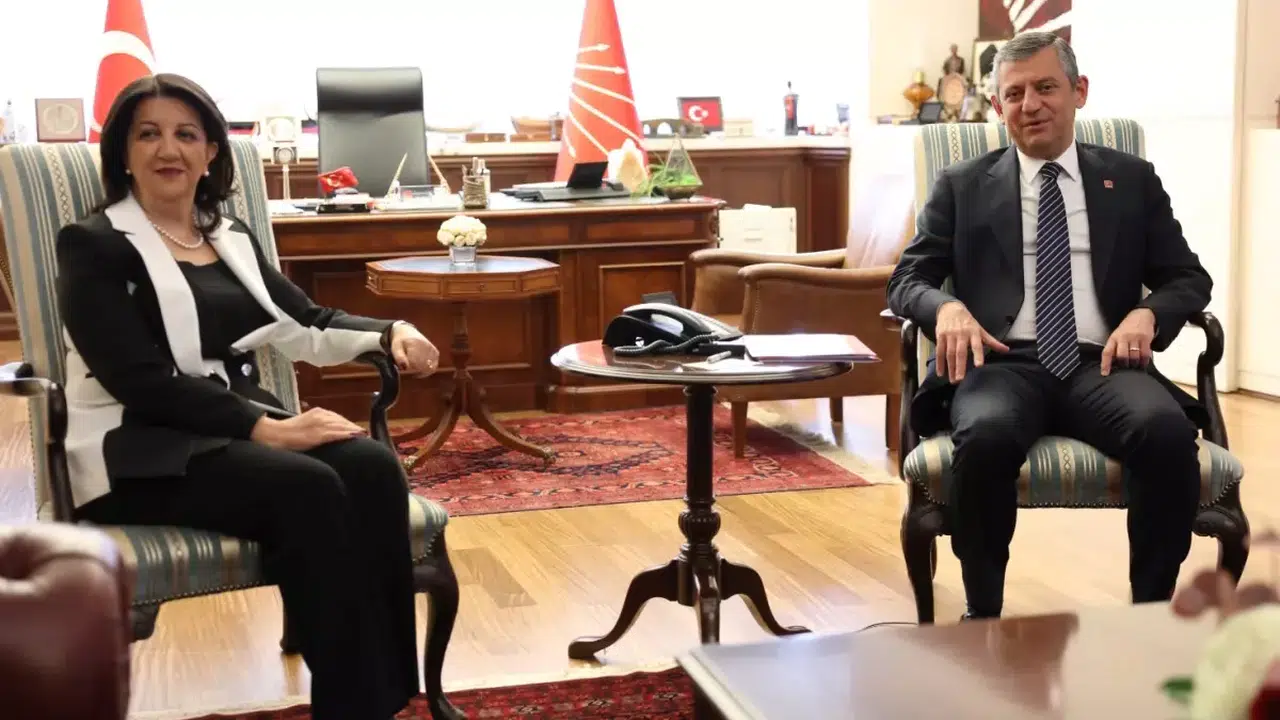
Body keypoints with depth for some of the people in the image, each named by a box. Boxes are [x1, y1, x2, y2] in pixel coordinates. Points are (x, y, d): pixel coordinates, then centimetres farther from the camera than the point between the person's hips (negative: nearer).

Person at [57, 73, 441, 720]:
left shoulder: (231, 239, 18)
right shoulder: (93, 246, -3)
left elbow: (307, 323, 15)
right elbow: (140, 381, -14)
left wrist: (389, 333, -6)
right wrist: (265, 428, -22)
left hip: (241, 429, 6)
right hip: (143, 454, -6)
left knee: (372, 466, -24)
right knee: (310, 487, -32)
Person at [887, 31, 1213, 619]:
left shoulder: (1133, 180, 18)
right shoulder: (962, 187, 16)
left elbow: (1189, 279, 16)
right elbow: (907, 279, 10)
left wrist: (1146, 314, -9)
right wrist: (946, 307, -15)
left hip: (1101, 366, 1)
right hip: (1004, 365, -1)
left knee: (1168, 432, -32)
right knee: (985, 437, -36)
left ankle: (1152, 609, -15)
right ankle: (983, 614, -15)